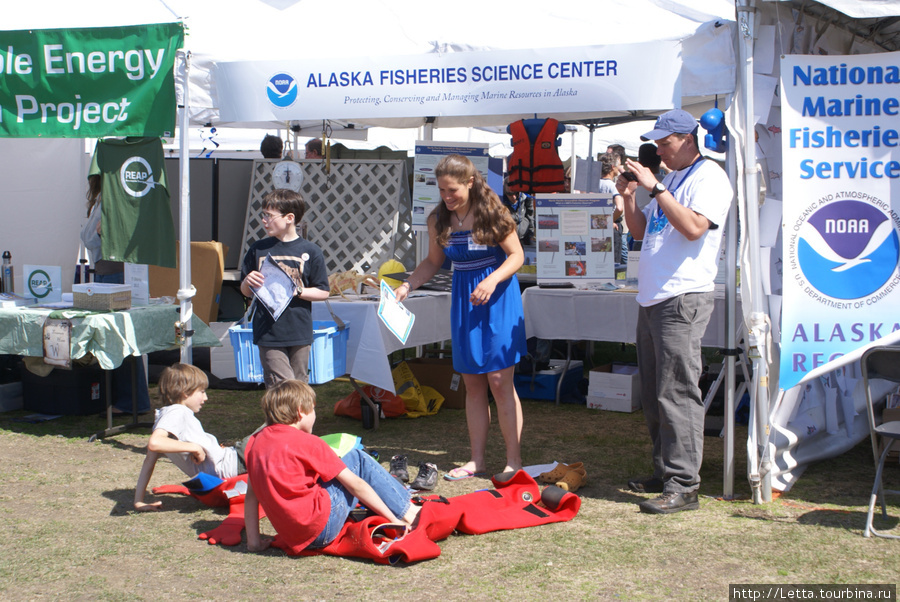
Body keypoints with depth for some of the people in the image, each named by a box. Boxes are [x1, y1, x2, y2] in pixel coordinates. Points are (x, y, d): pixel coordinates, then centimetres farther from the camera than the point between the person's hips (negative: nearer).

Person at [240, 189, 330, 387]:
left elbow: (323, 292, 1)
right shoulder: (258, 249, 7)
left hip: (299, 333, 0)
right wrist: (248, 281, -9)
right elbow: (246, 292, 14)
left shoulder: (310, 252, 0)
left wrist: (297, 291, -14)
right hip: (269, 333, 0)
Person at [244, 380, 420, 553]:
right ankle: (408, 514, 9)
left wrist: (254, 541, 12)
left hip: (292, 537, 8)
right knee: (358, 459, 7)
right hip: (322, 530, -7)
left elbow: (251, 495, 9)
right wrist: (394, 519, 0)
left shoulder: (255, 442, 9)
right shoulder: (307, 443, -9)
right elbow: (356, 485, -5)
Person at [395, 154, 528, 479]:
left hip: (498, 297, -5)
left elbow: (516, 255, -9)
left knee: (499, 380, -7)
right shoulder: (438, 220, 2)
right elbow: (433, 261, 14)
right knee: (472, 383, 7)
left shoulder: (492, 213, -12)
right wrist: (406, 286, 2)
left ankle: (514, 460, 2)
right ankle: (477, 459, 15)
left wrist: (492, 280, -25)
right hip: (463, 297, 5)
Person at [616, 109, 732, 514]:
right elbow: (641, 231, 25)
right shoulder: (670, 179, 21)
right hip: (651, 299, 9)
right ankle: (663, 474, 21)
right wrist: (629, 196, 8)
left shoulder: (709, 178, -6)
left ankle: (683, 485, -9)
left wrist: (654, 187, -19)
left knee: (677, 393, -11)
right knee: (653, 394, 12)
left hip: (683, 299, -9)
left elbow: (694, 227, -22)